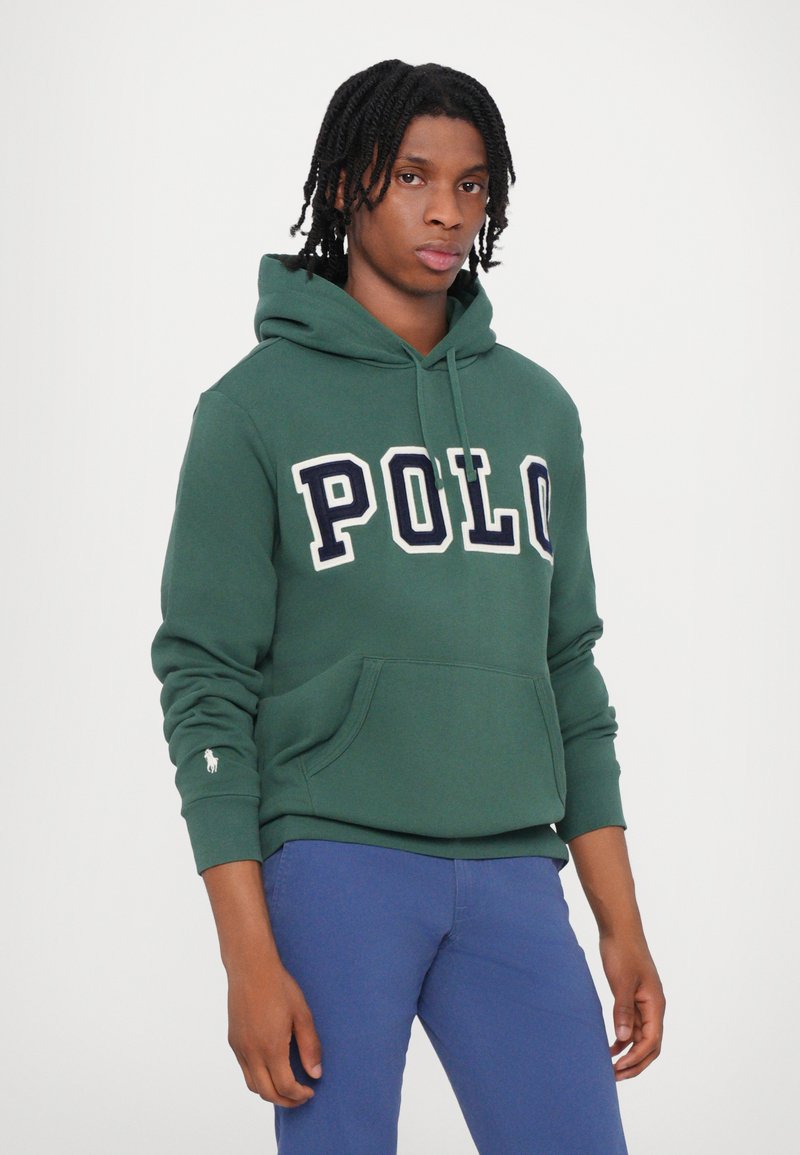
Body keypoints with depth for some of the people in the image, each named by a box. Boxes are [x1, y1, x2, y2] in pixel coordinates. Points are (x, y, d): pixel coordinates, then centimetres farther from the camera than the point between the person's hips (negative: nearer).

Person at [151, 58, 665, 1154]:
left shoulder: (538, 408, 13)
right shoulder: (257, 406, 0)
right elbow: (206, 682, -4)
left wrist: (623, 928, 11)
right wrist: (250, 958, -11)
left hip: (513, 877, 4)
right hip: (332, 865, -4)